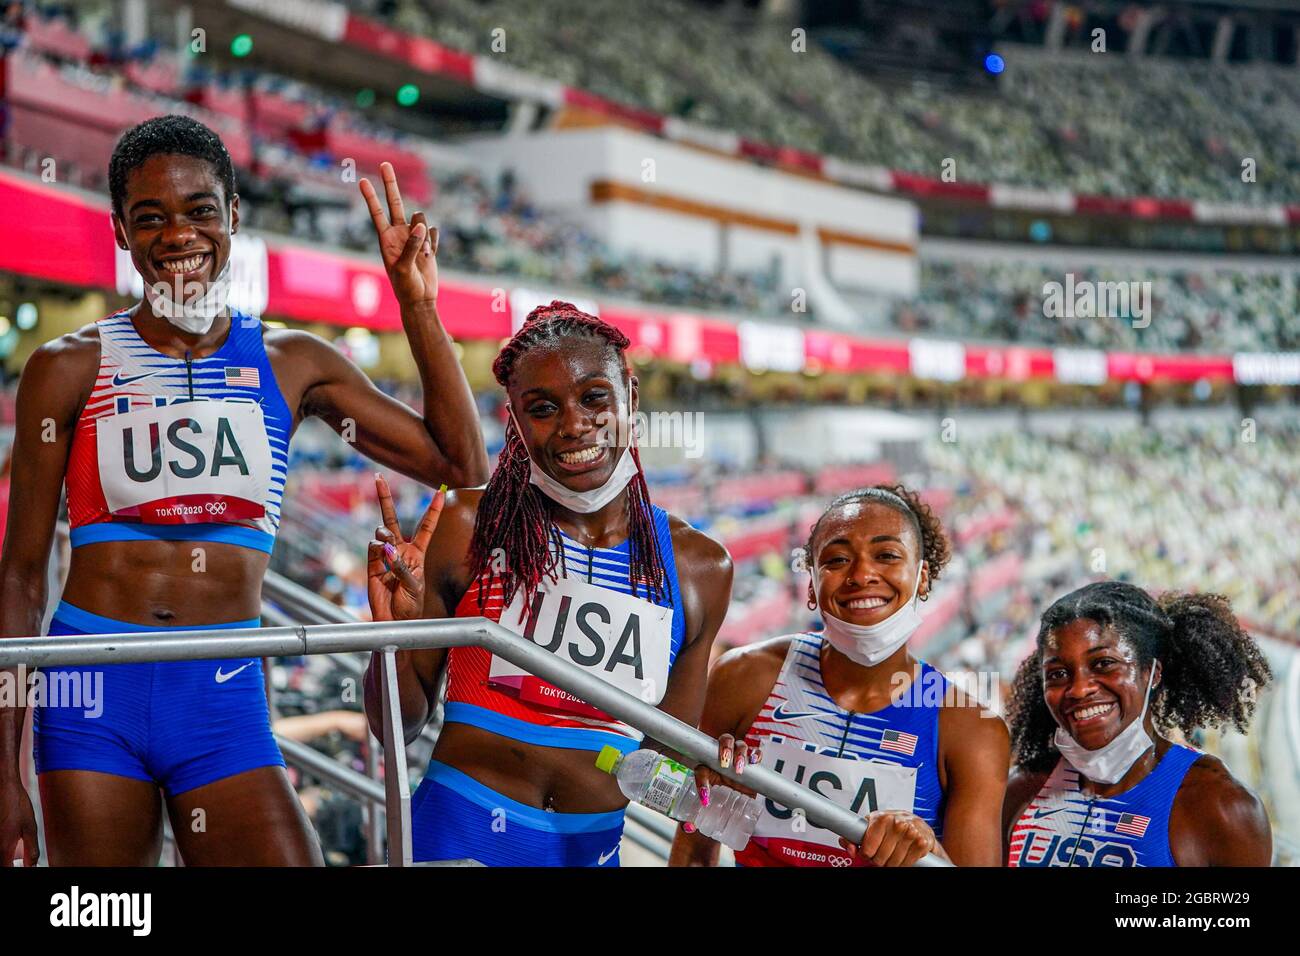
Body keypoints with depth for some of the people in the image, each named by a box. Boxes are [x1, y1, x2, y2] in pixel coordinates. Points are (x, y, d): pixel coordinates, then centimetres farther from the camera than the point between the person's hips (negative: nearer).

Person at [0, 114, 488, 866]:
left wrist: (417, 305, 1)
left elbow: (460, 463, 7)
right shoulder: (70, 369, 2)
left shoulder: (293, 365, 8)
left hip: (225, 699, 1)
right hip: (94, 691, -1)